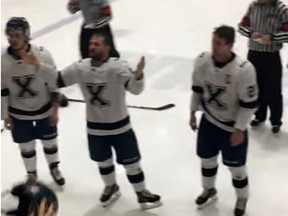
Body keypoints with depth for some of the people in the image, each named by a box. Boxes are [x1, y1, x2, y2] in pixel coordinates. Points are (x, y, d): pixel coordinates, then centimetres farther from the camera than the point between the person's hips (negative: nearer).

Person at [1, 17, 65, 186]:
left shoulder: (42, 55, -22)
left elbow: (54, 83, -12)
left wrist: (55, 110, -8)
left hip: (44, 110, -1)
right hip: (19, 113, 1)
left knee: (49, 141, 17)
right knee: (26, 146, 16)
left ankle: (54, 168, 45)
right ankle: (31, 174, 41)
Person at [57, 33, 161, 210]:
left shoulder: (118, 67, -22)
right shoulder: (81, 68, -8)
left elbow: (135, 88, -33)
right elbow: (56, 80, -1)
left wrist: (138, 74, -54)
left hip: (120, 126, -4)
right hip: (95, 128, 4)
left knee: (131, 162, 8)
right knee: (103, 162, 23)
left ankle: (142, 193, 30)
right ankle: (111, 187, 48)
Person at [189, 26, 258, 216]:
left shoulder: (244, 69, -29)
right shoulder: (202, 61, -14)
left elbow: (249, 103, -21)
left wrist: (239, 129, -18)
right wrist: (193, 112, 8)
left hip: (233, 126, -4)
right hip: (209, 120, 4)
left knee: (236, 165, 10)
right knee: (206, 158, 20)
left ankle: (242, 198, 37)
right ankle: (209, 190, 48)